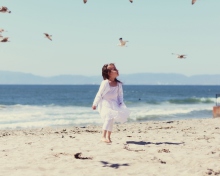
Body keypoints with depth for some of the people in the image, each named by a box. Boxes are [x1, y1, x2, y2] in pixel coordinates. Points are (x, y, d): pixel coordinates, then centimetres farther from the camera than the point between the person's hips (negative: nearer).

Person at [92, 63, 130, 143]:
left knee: (111, 120, 11)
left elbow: (120, 94, 9)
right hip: (105, 104, -7)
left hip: (114, 104, 7)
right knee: (109, 117, -23)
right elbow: (100, 94, -14)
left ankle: (108, 137, 24)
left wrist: (121, 103, -4)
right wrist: (95, 104, -11)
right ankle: (103, 137, -26)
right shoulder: (105, 83, -18)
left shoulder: (118, 84, 0)